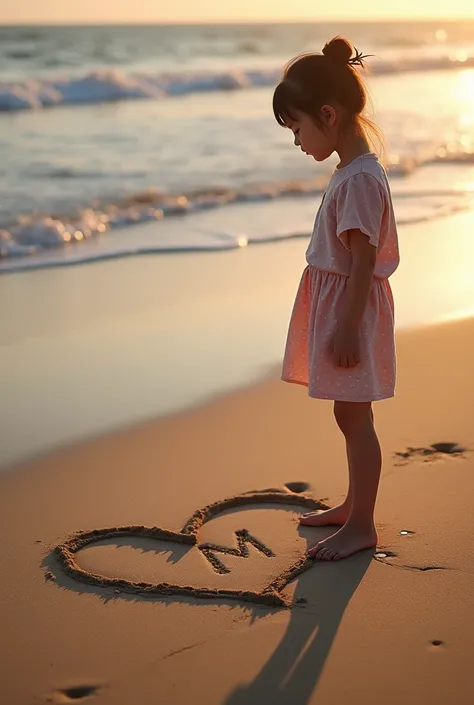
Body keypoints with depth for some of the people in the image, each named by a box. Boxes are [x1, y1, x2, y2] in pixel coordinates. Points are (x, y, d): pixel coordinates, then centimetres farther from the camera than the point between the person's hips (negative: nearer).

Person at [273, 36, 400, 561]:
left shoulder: (359, 179, -21)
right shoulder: (352, 171, 10)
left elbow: (364, 258, -22)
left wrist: (348, 326, -21)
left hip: (352, 308, -10)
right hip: (339, 304, 10)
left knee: (353, 416, -1)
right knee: (350, 415, 18)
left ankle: (361, 525, 9)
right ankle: (353, 506, 31)